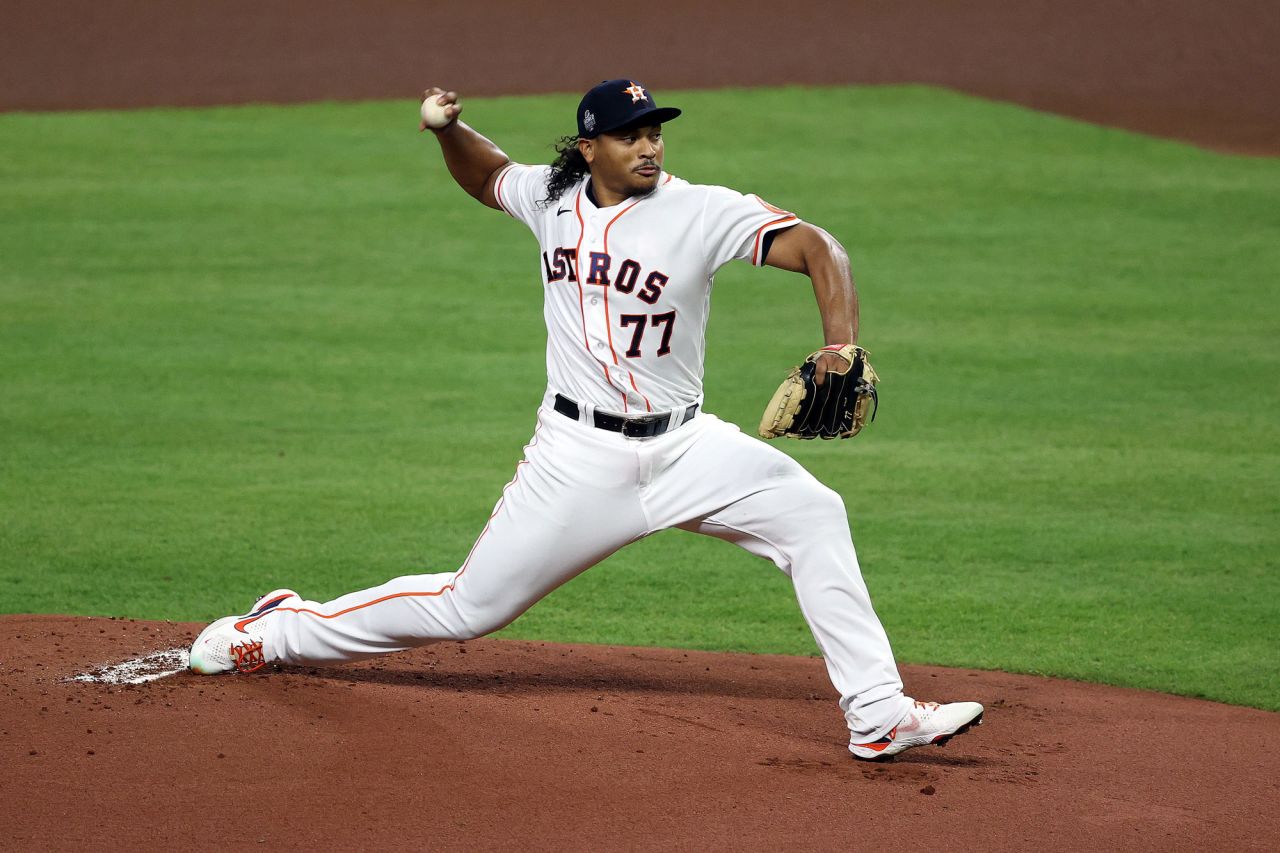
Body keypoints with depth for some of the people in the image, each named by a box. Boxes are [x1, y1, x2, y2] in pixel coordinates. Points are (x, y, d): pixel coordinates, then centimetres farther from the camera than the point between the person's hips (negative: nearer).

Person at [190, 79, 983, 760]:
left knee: (814, 514, -18)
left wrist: (842, 347, -37)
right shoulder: (552, 198, 1)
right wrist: (449, 130, 2)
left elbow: (815, 247, -21)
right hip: (580, 455, 0)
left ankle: (877, 717, -13)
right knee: (467, 608, 2)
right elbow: (486, 174, 24)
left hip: (683, 448, 0)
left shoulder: (701, 212, -11)